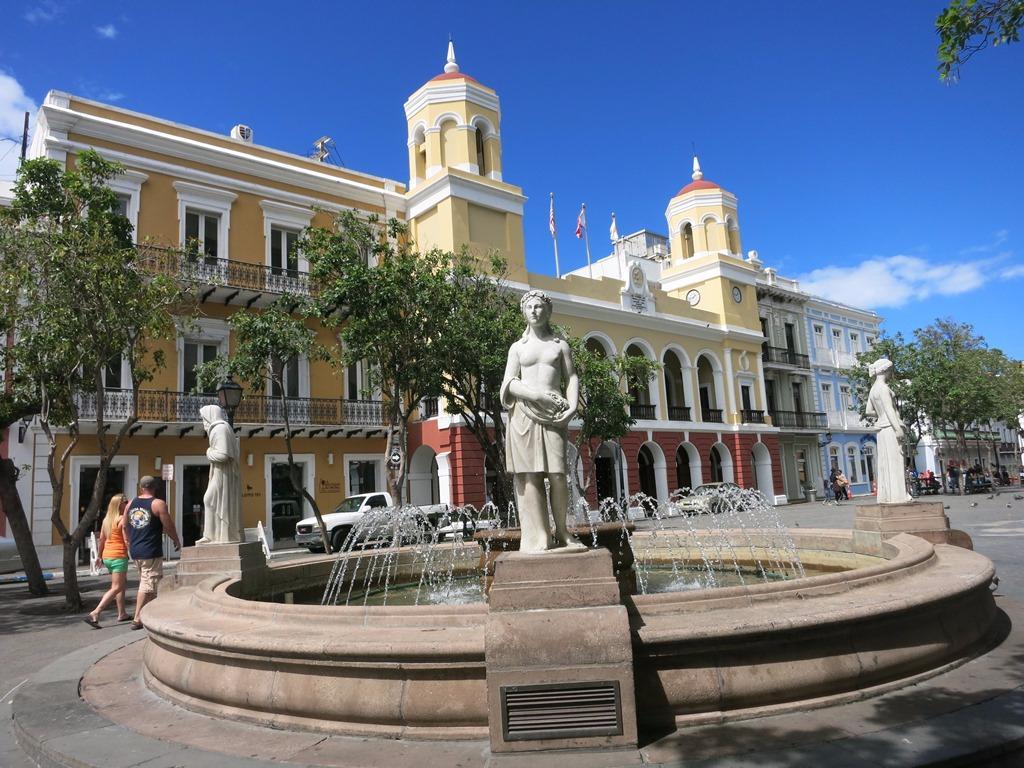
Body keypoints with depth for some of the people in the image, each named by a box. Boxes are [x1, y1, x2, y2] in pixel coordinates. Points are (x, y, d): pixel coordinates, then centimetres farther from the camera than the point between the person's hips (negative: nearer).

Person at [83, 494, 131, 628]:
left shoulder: (107, 519, 10)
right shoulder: (122, 519, -13)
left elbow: (101, 539, 15)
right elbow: (127, 540, -15)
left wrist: (99, 556, 25)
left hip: (107, 556, 9)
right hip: (119, 556, -9)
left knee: (122, 584, 19)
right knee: (116, 588, -6)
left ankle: (122, 614, 24)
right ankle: (95, 614, -16)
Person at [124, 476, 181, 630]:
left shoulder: (131, 503, 7)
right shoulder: (158, 504, -11)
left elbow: (125, 525, 15)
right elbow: (168, 526, -10)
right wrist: (177, 541, 6)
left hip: (135, 550, 7)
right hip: (151, 552, -7)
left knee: (145, 581, 18)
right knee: (148, 584, -3)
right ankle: (137, 619, -6)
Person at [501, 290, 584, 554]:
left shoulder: (560, 345, 17)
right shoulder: (517, 347, 15)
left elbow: (571, 378, 9)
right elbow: (510, 383, 4)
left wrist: (573, 406, -10)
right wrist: (539, 396, -12)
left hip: (553, 415, 0)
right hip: (524, 415, 0)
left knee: (558, 475, -10)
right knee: (529, 476, -6)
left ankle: (562, 534, 2)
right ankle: (538, 539, -3)